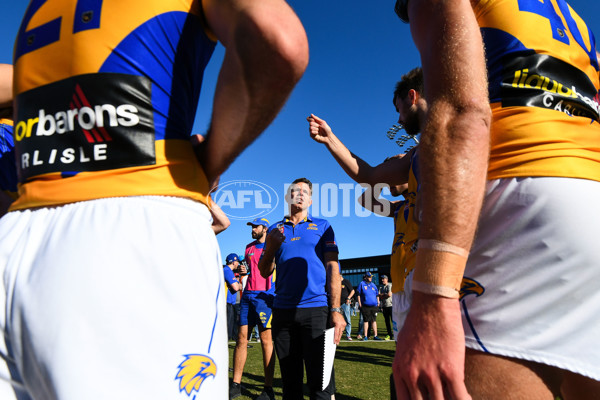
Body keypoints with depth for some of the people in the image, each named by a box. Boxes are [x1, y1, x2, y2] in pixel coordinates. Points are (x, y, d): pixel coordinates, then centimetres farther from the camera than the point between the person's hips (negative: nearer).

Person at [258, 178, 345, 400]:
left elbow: (332, 267, 1)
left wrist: (335, 310, -9)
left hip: (316, 309, -2)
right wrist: (271, 247, -7)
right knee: (290, 380, 12)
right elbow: (265, 272, 13)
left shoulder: (322, 226, 9)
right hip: (282, 310, 3)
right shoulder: (275, 230, 15)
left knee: (319, 382, 0)